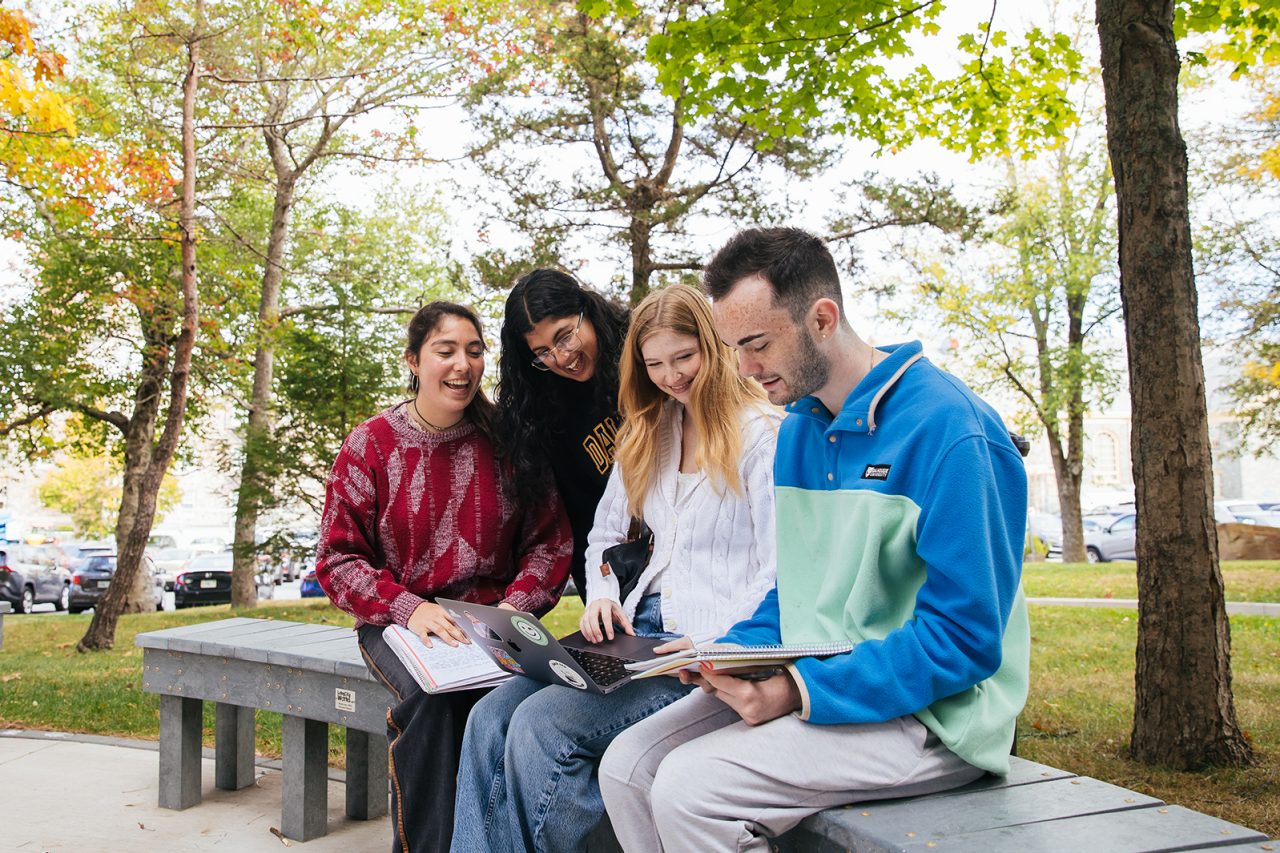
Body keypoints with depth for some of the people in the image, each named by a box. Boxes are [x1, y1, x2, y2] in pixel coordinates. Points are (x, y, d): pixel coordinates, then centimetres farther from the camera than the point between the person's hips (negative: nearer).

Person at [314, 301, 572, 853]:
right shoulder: (371, 445, 1)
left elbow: (550, 539, 5)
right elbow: (338, 559, -1)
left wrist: (514, 606, -13)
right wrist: (408, 607, -18)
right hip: (399, 623, -1)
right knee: (430, 693, -33)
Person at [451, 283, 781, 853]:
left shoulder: (762, 434, -5)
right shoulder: (646, 434, 17)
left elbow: (779, 572, -10)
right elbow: (604, 535, 21)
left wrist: (716, 645, -20)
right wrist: (602, 598, 2)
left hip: (713, 649, -7)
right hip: (638, 633, 7)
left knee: (543, 724, -24)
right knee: (492, 715, -14)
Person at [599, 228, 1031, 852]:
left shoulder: (946, 427, -18)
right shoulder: (796, 429, 9)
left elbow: (965, 639, -20)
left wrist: (802, 690, -24)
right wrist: (734, 652, -3)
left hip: (927, 714, -8)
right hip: (808, 682, 8)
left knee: (690, 788, -24)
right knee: (627, 767, -6)